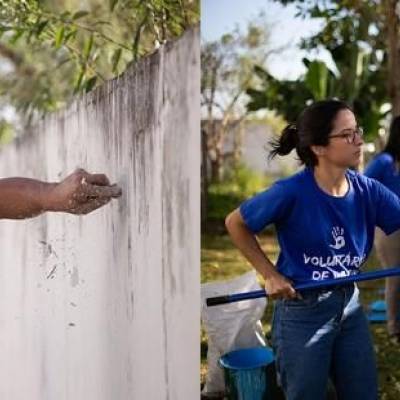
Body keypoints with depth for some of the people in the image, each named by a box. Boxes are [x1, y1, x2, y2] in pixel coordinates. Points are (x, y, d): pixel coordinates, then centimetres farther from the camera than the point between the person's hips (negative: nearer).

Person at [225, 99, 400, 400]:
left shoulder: (367, 190, -6)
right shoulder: (293, 192, -19)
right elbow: (235, 223, -7)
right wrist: (270, 275, -9)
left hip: (350, 306, 5)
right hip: (303, 312, -5)